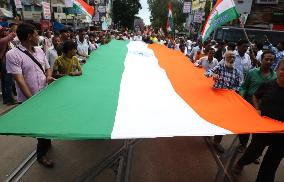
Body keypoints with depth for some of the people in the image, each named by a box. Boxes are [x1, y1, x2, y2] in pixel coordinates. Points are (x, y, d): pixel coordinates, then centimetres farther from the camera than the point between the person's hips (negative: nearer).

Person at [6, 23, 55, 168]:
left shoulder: (39, 50, 5)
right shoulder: (12, 55, -14)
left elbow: (47, 67, 16)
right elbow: (19, 80, -18)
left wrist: (49, 77, -7)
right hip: (29, 100, -5)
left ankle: (46, 143, 44)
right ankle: (41, 154, 30)